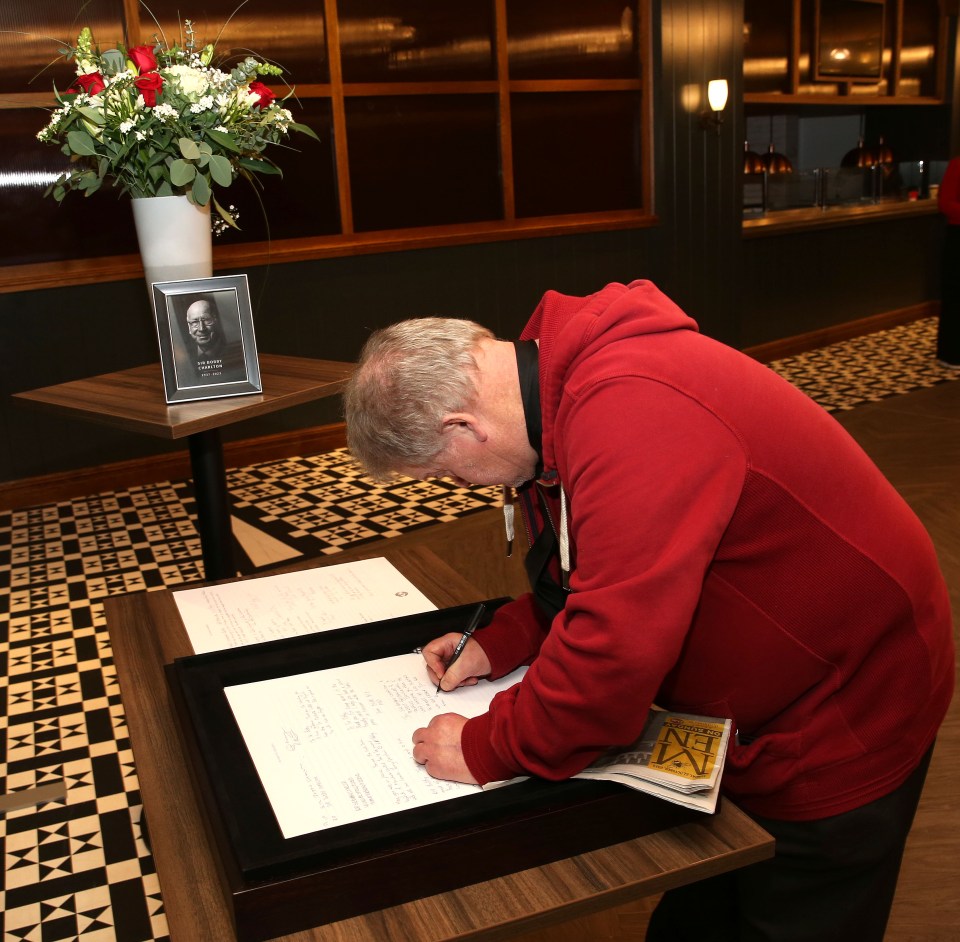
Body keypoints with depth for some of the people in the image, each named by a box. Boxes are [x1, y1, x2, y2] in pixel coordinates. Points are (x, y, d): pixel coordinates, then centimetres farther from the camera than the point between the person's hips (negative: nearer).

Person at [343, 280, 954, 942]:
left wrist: (485, 749, -22)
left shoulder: (632, 413, -36)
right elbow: (601, 570, 10)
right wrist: (499, 643, -2)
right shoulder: (568, 380, -3)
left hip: (846, 719, -8)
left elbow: (615, 645, -37)